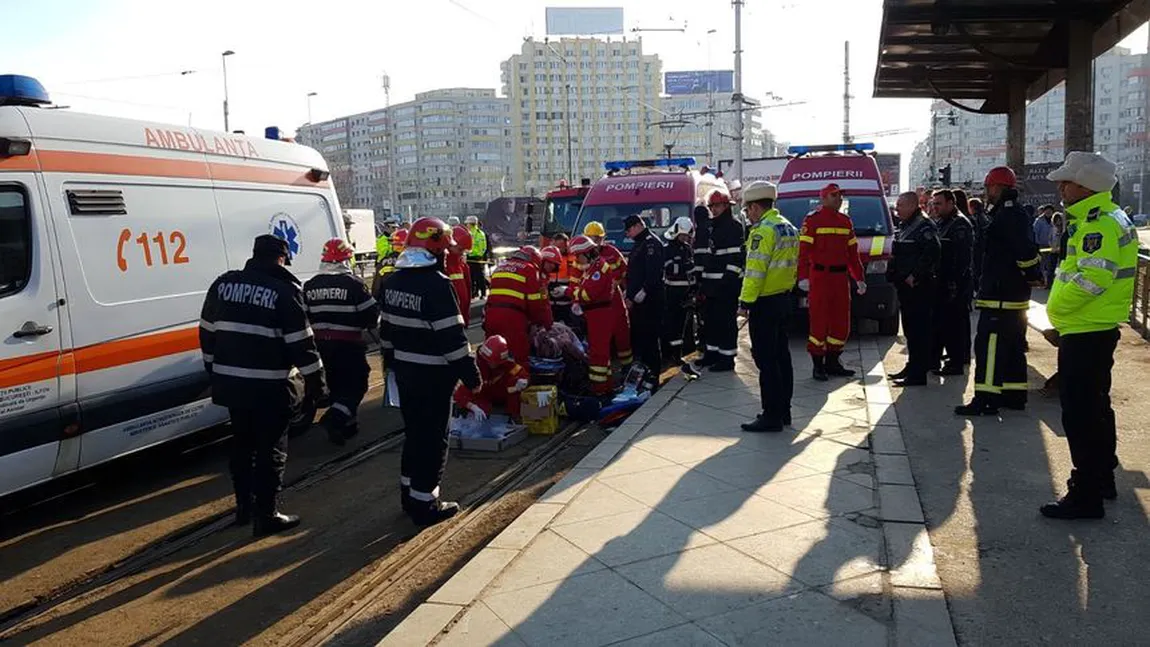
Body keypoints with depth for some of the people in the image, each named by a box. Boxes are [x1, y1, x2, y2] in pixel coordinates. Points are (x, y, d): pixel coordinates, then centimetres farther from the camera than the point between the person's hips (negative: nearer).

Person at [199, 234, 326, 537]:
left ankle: (244, 507, 30)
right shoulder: (284, 290, -12)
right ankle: (266, 515, 8)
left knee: (242, 445, 19)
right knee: (270, 450, 4)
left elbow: (207, 332, 13)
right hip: (269, 386, -6)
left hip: (230, 382, 6)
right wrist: (315, 380, -5)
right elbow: (301, 342, -13)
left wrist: (214, 370, 24)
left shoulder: (224, 283, 7)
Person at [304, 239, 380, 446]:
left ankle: (346, 423, 24)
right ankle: (334, 418, -17)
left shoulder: (310, 286, 5)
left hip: (323, 343, 6)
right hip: (349, 343, -6)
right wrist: (371, 326, 10)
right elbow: (371, 312, -10)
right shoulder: (353, 283, -13)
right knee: (356, 383, 1)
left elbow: (304, 316, 10)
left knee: (336, 382, 18)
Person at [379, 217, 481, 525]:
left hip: (404, 369, 8)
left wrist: (391, 359, 26)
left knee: (413, 431, 20)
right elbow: (452, 337, -22)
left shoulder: (394, 281, 6)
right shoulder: (437, 284, -20)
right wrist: (470, 373, -15)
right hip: (433, 374, -8)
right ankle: (425, 504, 9)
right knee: (433, 437, 2)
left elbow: (386, 327, 15)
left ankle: (409, 493, 31)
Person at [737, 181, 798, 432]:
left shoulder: (763, 230, -16)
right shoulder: (788, 227, 14)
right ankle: (783, 410, 22)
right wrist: (787, 289, 20)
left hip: (765, 303, -10)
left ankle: (772, 416, -4)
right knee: (781, 356, 14)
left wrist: (745, 301, -18)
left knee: (766, 360, -6)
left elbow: (755, 270, -21)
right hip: (784, 298, 10)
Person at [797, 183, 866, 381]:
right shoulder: (812, 220, -4)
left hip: (841, 277, 7)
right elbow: (803, 251, -11)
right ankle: (818, 366, 5)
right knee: (819, 321, -3)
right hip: (819, 277, -6)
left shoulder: (846, 221, 16)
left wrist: (859, 278, 16)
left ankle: (832, 362, 21)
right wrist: (803, 277, -21)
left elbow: (853, 253, 19)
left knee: (841, 321, 9)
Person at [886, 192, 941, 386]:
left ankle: (917, 374, -7)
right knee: (910, 329, 17)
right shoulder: (904, 226, 19)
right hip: (905, 286, 10)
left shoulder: (924, 226, -13)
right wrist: (893, 274, 15)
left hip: (918, 286, -10)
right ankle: (912, 366, 27)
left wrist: (914, 275, -23)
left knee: (918, 329, -8)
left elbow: (932, 253, -24)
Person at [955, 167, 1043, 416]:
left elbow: (1026, 251, -25)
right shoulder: (1015, 213, 18)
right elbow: (1026, 250, 20)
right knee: (1013, 346, 16)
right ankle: (1014, 394, 25)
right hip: (1015, 295, 11)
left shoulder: (1007, 215, -16)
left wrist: (1033, 275, -14)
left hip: (1000, 296, -11)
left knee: (989, 345, -10)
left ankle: (986, 399, -10)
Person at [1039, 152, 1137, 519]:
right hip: (1097, 329, 11)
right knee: (1096, 406, 20)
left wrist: (1056, 308, -16)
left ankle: (1086, 496, -2)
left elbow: (1092, 278, -28)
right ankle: (1102, 479, 33)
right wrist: (1061, 310, 13)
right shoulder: (1105, 219, 15)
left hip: (1085, 334, -11)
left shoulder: (1099, 224, -19)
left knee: (1080, 412, -7)